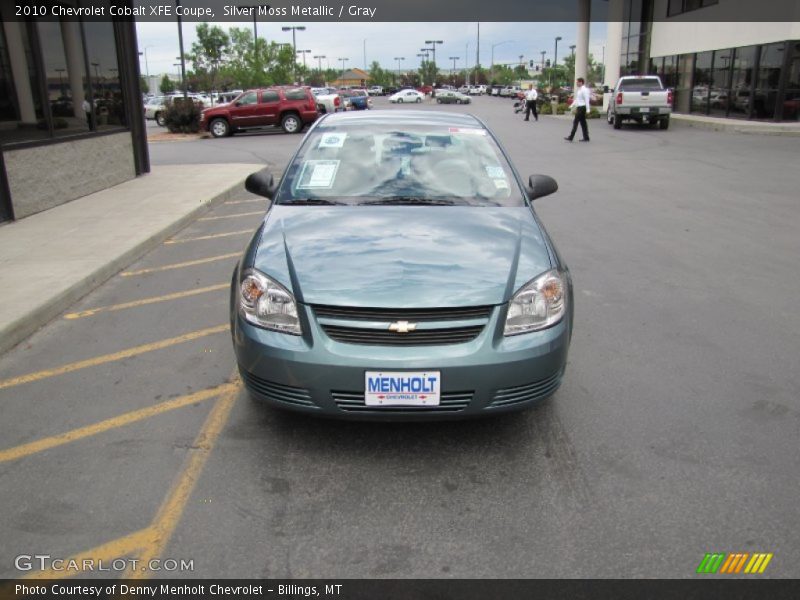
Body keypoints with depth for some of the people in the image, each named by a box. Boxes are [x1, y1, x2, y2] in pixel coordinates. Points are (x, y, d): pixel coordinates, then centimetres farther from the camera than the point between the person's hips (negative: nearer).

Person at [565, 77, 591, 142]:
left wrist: (588, 109, -21)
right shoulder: (579, 90, 15)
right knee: (583, 122, 10)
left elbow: (586, 100, -18)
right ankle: (586, 137, 13)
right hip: (579, 107, 10)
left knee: (575, 122, -9)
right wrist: (572, 105, 17)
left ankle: (571, 137, -7)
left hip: (581, 107, -10)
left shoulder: (584, 90, -14)